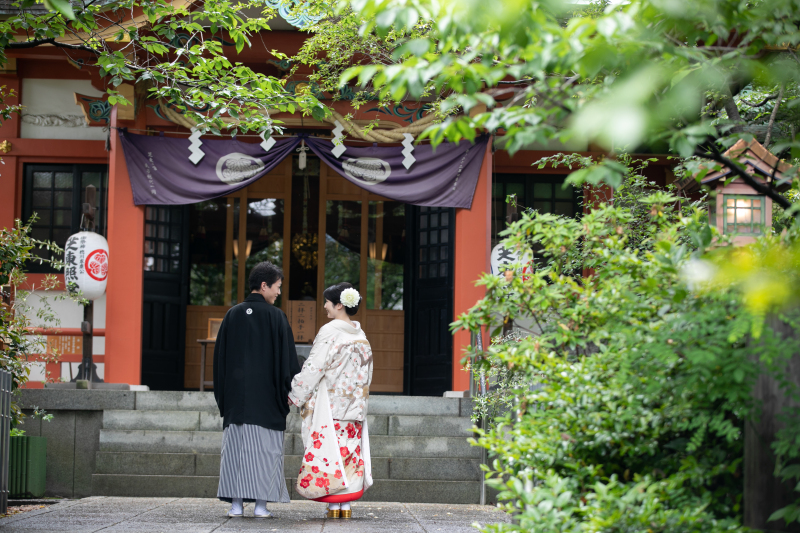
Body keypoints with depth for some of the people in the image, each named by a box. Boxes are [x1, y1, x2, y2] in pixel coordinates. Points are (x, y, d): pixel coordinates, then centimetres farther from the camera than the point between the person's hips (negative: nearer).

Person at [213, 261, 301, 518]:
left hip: (236, 393, 3)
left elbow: (220, 355, 7)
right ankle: (261, 504, -2)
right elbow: (287, 357, -6)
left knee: (236, 446, 5)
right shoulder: (275, 316, -6)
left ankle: (236, 504, 1)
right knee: (265, 448, 1)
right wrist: (290, 392, 1)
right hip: (266, 396, -3)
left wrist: (222, 394, 14)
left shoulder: (232, 315, 5)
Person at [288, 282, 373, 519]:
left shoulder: (330, 332, -12)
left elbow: (314, 367, -13)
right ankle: (346, 505, 5)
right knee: (349, 450, 6)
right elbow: (366, 373, 14)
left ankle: (334, 504, -6)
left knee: (329, 451, -4)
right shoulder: (360, 335, 10)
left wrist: (296, 394, -6)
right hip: (353, 407, 7)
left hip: (329, 404, -7)